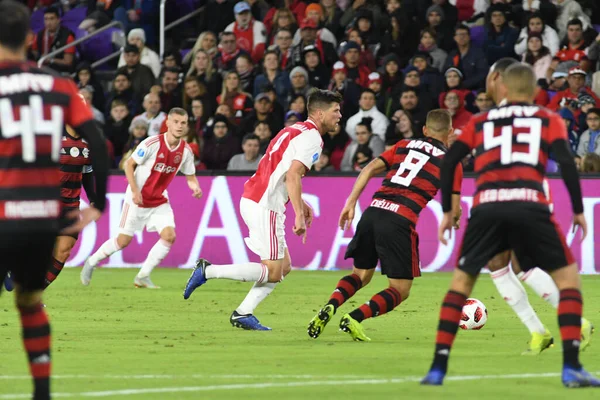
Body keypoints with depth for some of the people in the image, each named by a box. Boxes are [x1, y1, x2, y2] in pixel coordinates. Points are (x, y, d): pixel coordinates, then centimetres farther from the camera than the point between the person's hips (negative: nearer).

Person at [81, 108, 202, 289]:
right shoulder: (152, 143, -19)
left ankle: (143, 277, -2)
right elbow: (129, 164, -13)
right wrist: (135, 190, -23)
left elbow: (190, 176, 9)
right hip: (138, 199, -5)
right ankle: (91, 263, 24)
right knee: (124, 240, -1)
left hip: (160, 201, 5)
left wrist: (195, 188, -14)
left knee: (169, 235, -14)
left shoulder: (186, 151, -4)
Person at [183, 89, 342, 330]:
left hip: (252, 200, 10)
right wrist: (299, 216, -23)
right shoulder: (312, 137, -10)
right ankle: (208, 271, -9)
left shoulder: (294, 130, 20)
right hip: (264, 207, -10)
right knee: (273, 272, -7)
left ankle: (243, 314, 8)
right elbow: (293, 175, -22)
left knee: (284, 267, 13)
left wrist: (301, 204, 25)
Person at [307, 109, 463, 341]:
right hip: (400, 221, -5)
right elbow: (454, 209, 5)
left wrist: (351, 202, 11)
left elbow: (371, 168, 11)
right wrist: (455, 218, 28)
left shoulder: (404, 145, 21)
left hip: (373, 212, 5)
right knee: (401, 290, 7)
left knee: (360, 275, 23)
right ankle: (355, 318, -16)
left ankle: (330, 307, -5)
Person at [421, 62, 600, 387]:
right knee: (568, 277, 12)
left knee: (461, 281, 17)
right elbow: (566, 162, 3)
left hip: (486, 208, 2)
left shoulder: (479, 122, 22)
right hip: (530, 207, -2)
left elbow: (448, 163, 13)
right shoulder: (548, 120, 17)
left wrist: (447, 210, 19)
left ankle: (438, 368, 10)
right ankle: (571, 367, 1)